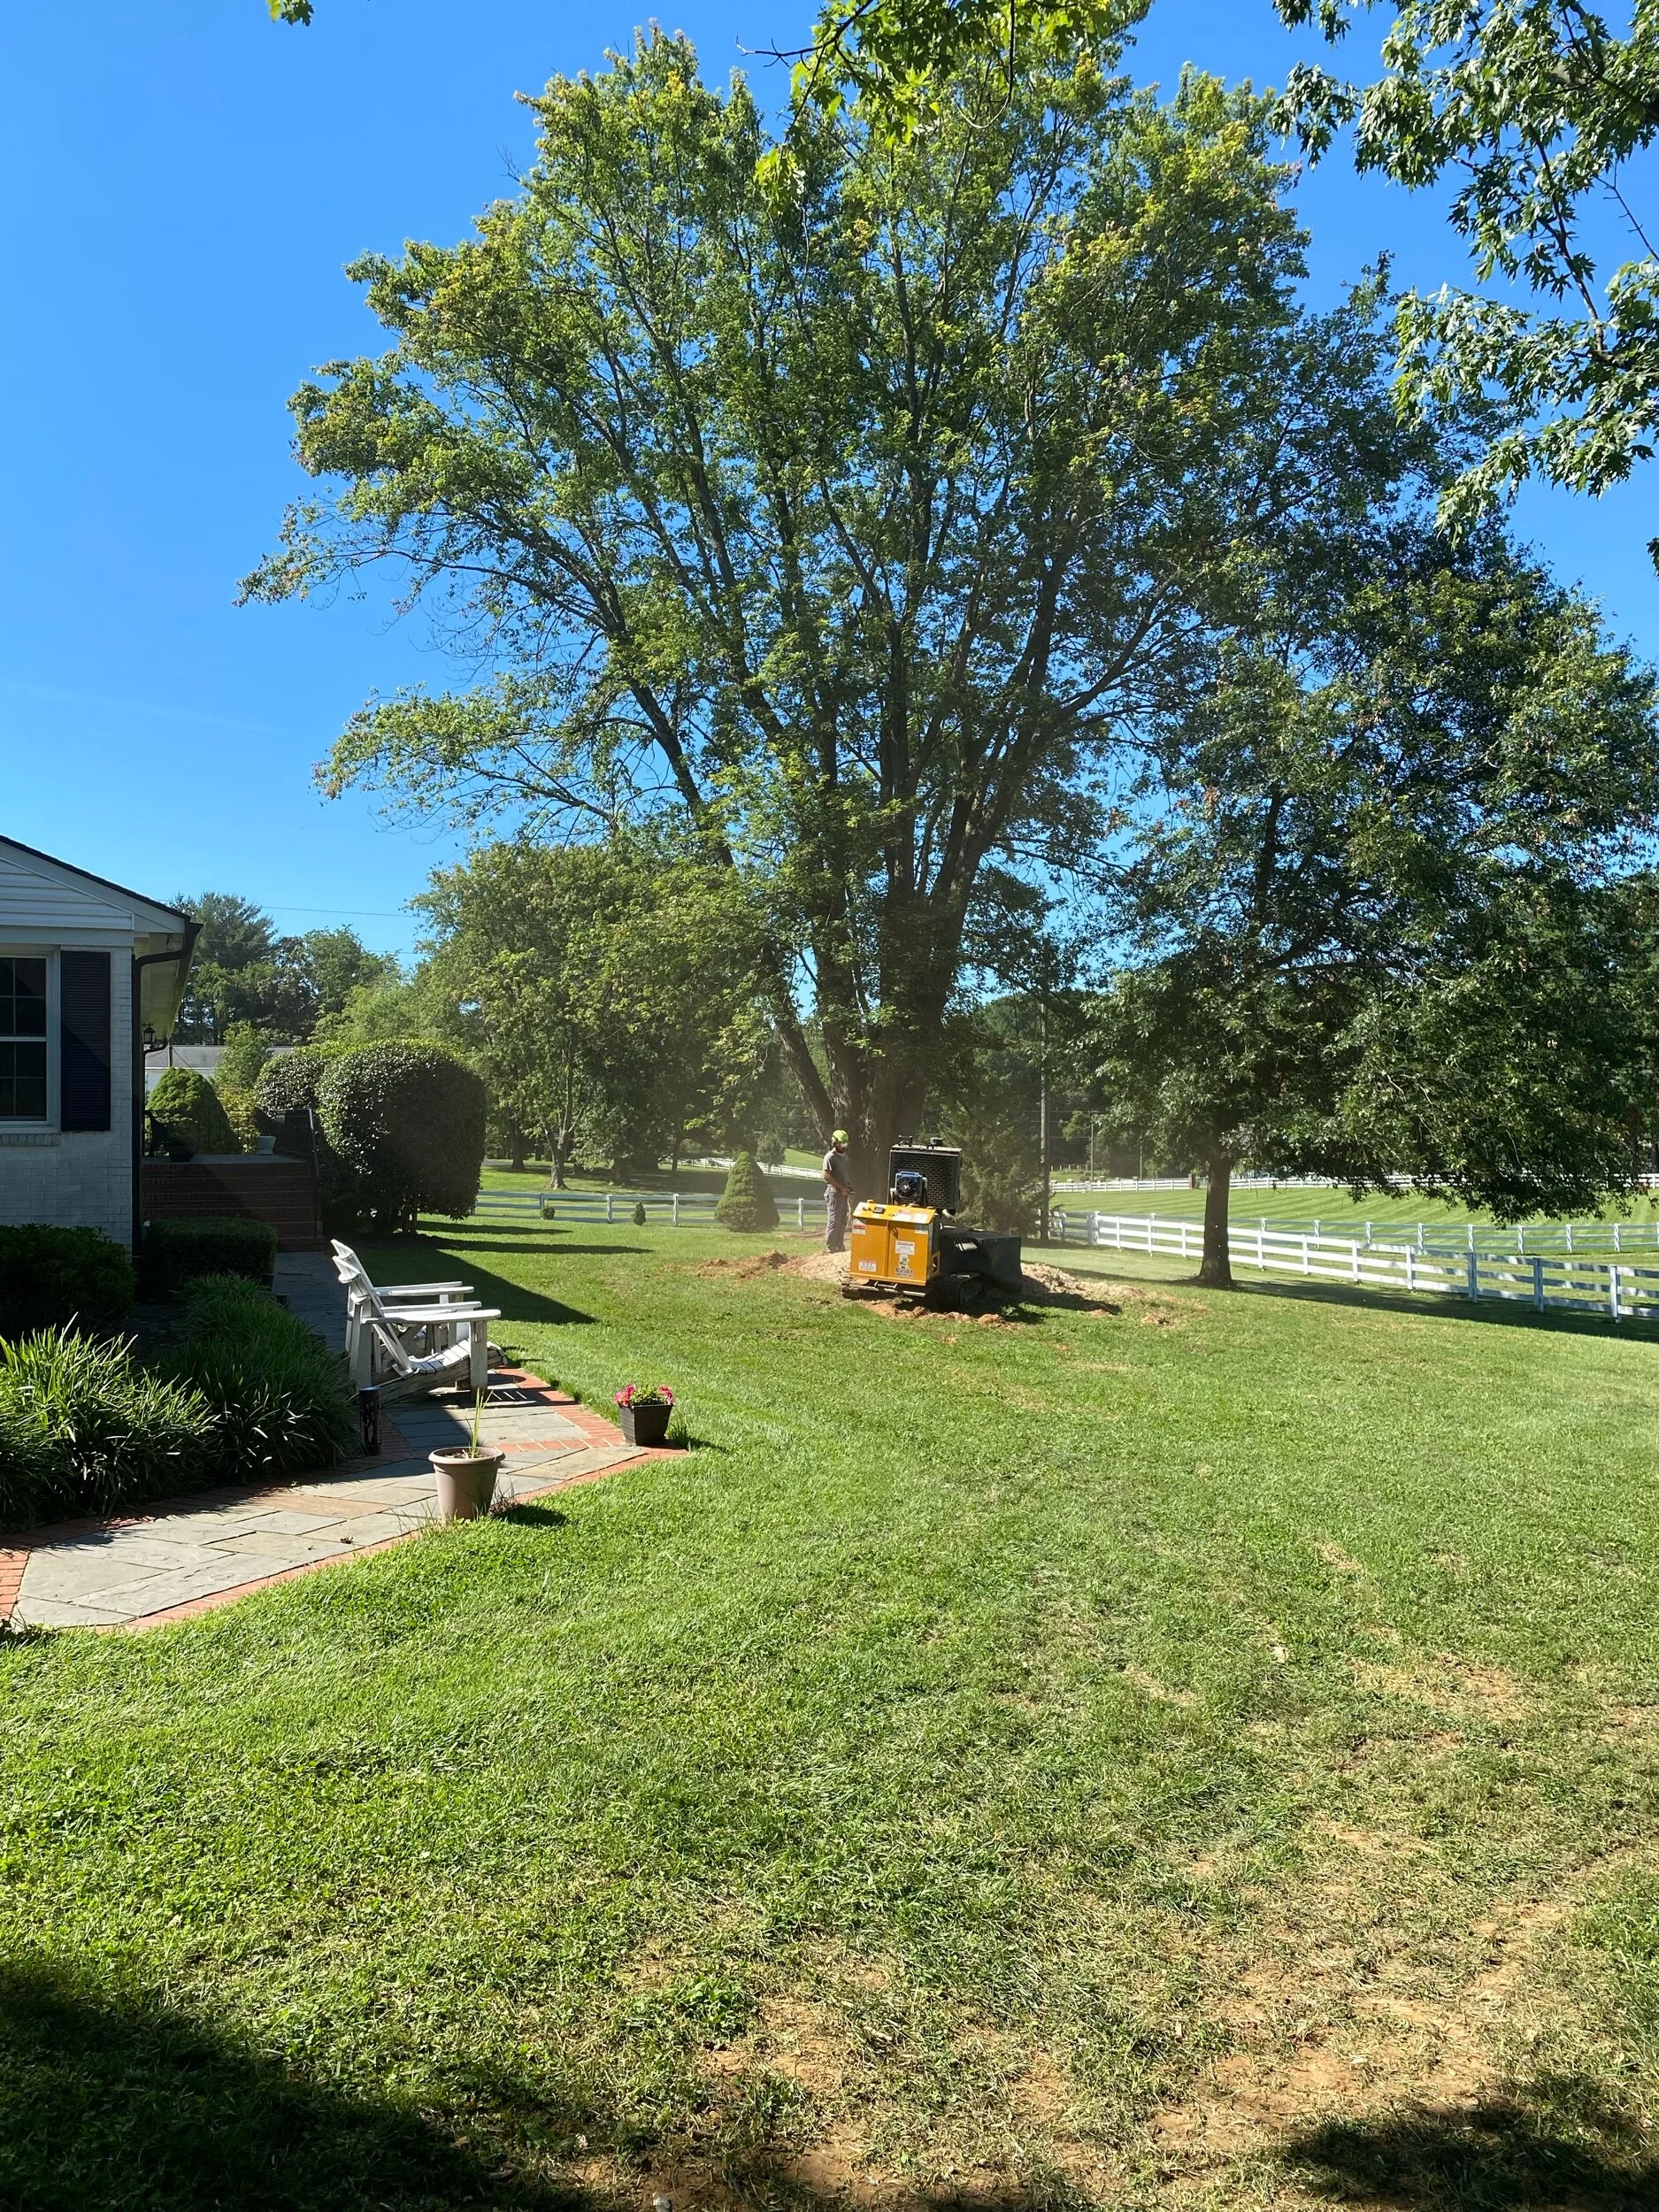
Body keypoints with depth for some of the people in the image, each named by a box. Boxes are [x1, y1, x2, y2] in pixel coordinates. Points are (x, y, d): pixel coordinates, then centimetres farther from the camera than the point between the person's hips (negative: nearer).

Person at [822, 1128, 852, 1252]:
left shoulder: (843, 1156, 16)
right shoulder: (830, 1157, -10)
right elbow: (826, 1175, -18)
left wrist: (847, 1186, 8)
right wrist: (841, 1187, -16)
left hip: (843, 1193, 9)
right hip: (833, 1193, -9)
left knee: (843, 1221, 11)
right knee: (834, 1221, -8)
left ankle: (840, 1246, 18)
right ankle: (829, 1248, -4)